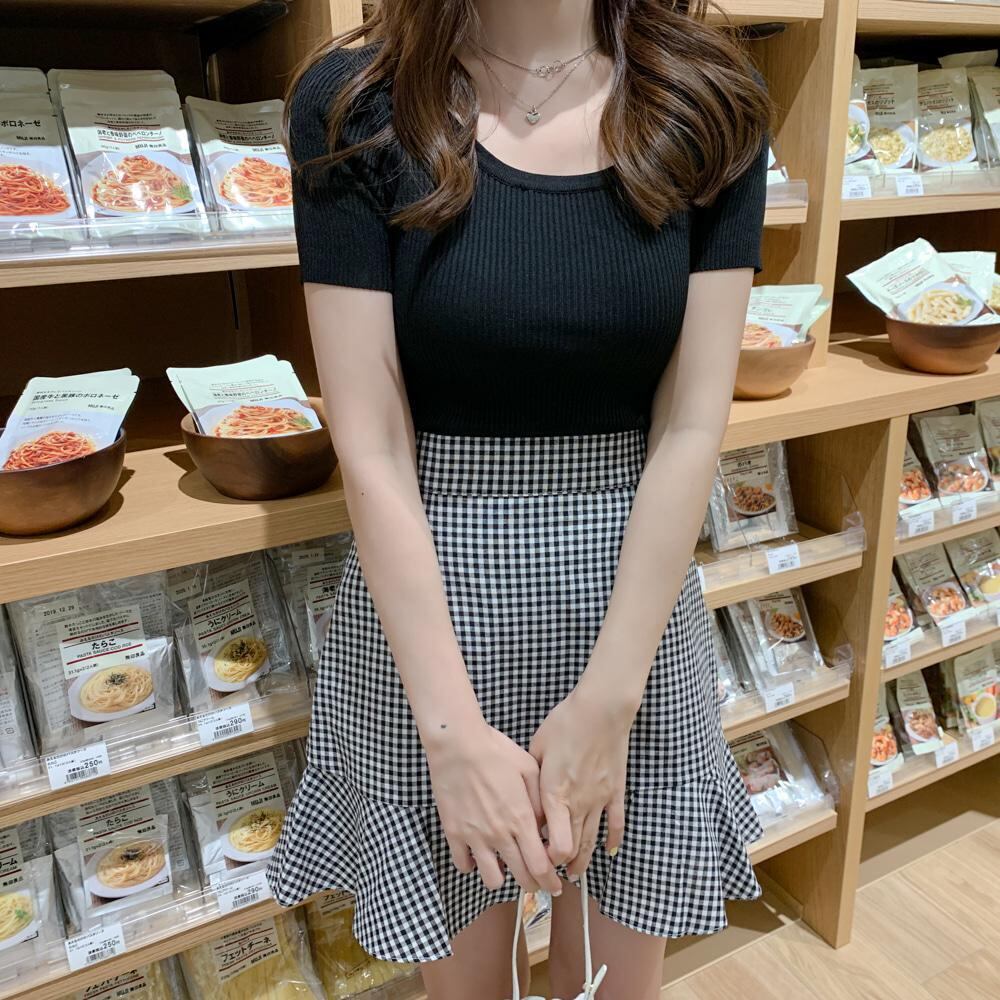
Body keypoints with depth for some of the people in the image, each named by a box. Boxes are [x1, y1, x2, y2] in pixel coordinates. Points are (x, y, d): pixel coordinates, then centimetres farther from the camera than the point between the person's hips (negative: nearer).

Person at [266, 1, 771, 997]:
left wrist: (607, 701, -11)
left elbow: (691, 426, -7)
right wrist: (453, 729, -14)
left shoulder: (708, 107, -3)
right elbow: (372, 444, -12)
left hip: (635, 593, 2)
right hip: (426, 592, -1)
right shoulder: (352, 106, -8)